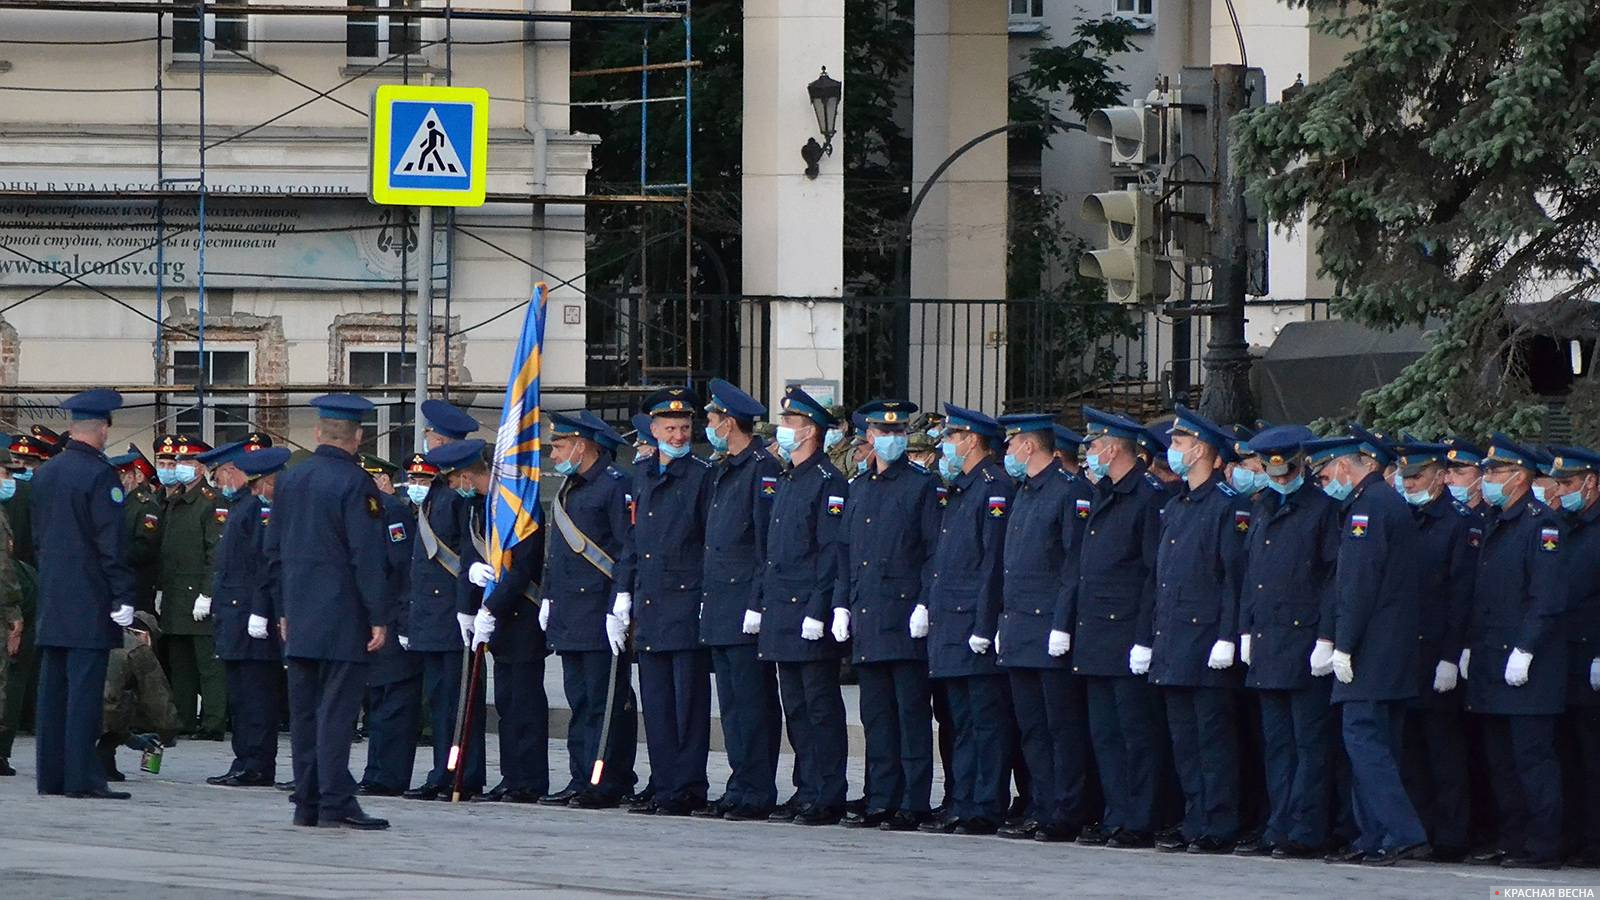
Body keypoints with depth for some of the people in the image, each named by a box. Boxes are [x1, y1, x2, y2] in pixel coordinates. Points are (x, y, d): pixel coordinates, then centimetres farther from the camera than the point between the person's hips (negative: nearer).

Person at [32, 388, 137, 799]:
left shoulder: (44, 473, 11)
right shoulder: (99, 475, -13)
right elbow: (111, 542, -16)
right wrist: (123, 596, -14)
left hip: (51, 597, 7)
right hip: (90, 601, -7)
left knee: (53, 686, 9)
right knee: (85, 686, -8)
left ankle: (51, 775, 11)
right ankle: (82, 776, -10)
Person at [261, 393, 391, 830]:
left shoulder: (289, 482, 10)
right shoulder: (355, 485, -11)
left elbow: (274, 551, 15)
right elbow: (367, 558, -14)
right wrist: (379, 617, -10)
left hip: (300, 620, 6)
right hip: (343, 621, -6)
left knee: (303, 710, 9)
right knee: (336, 711, -8)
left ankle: (307, 803, 11)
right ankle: (335, 804, -11)